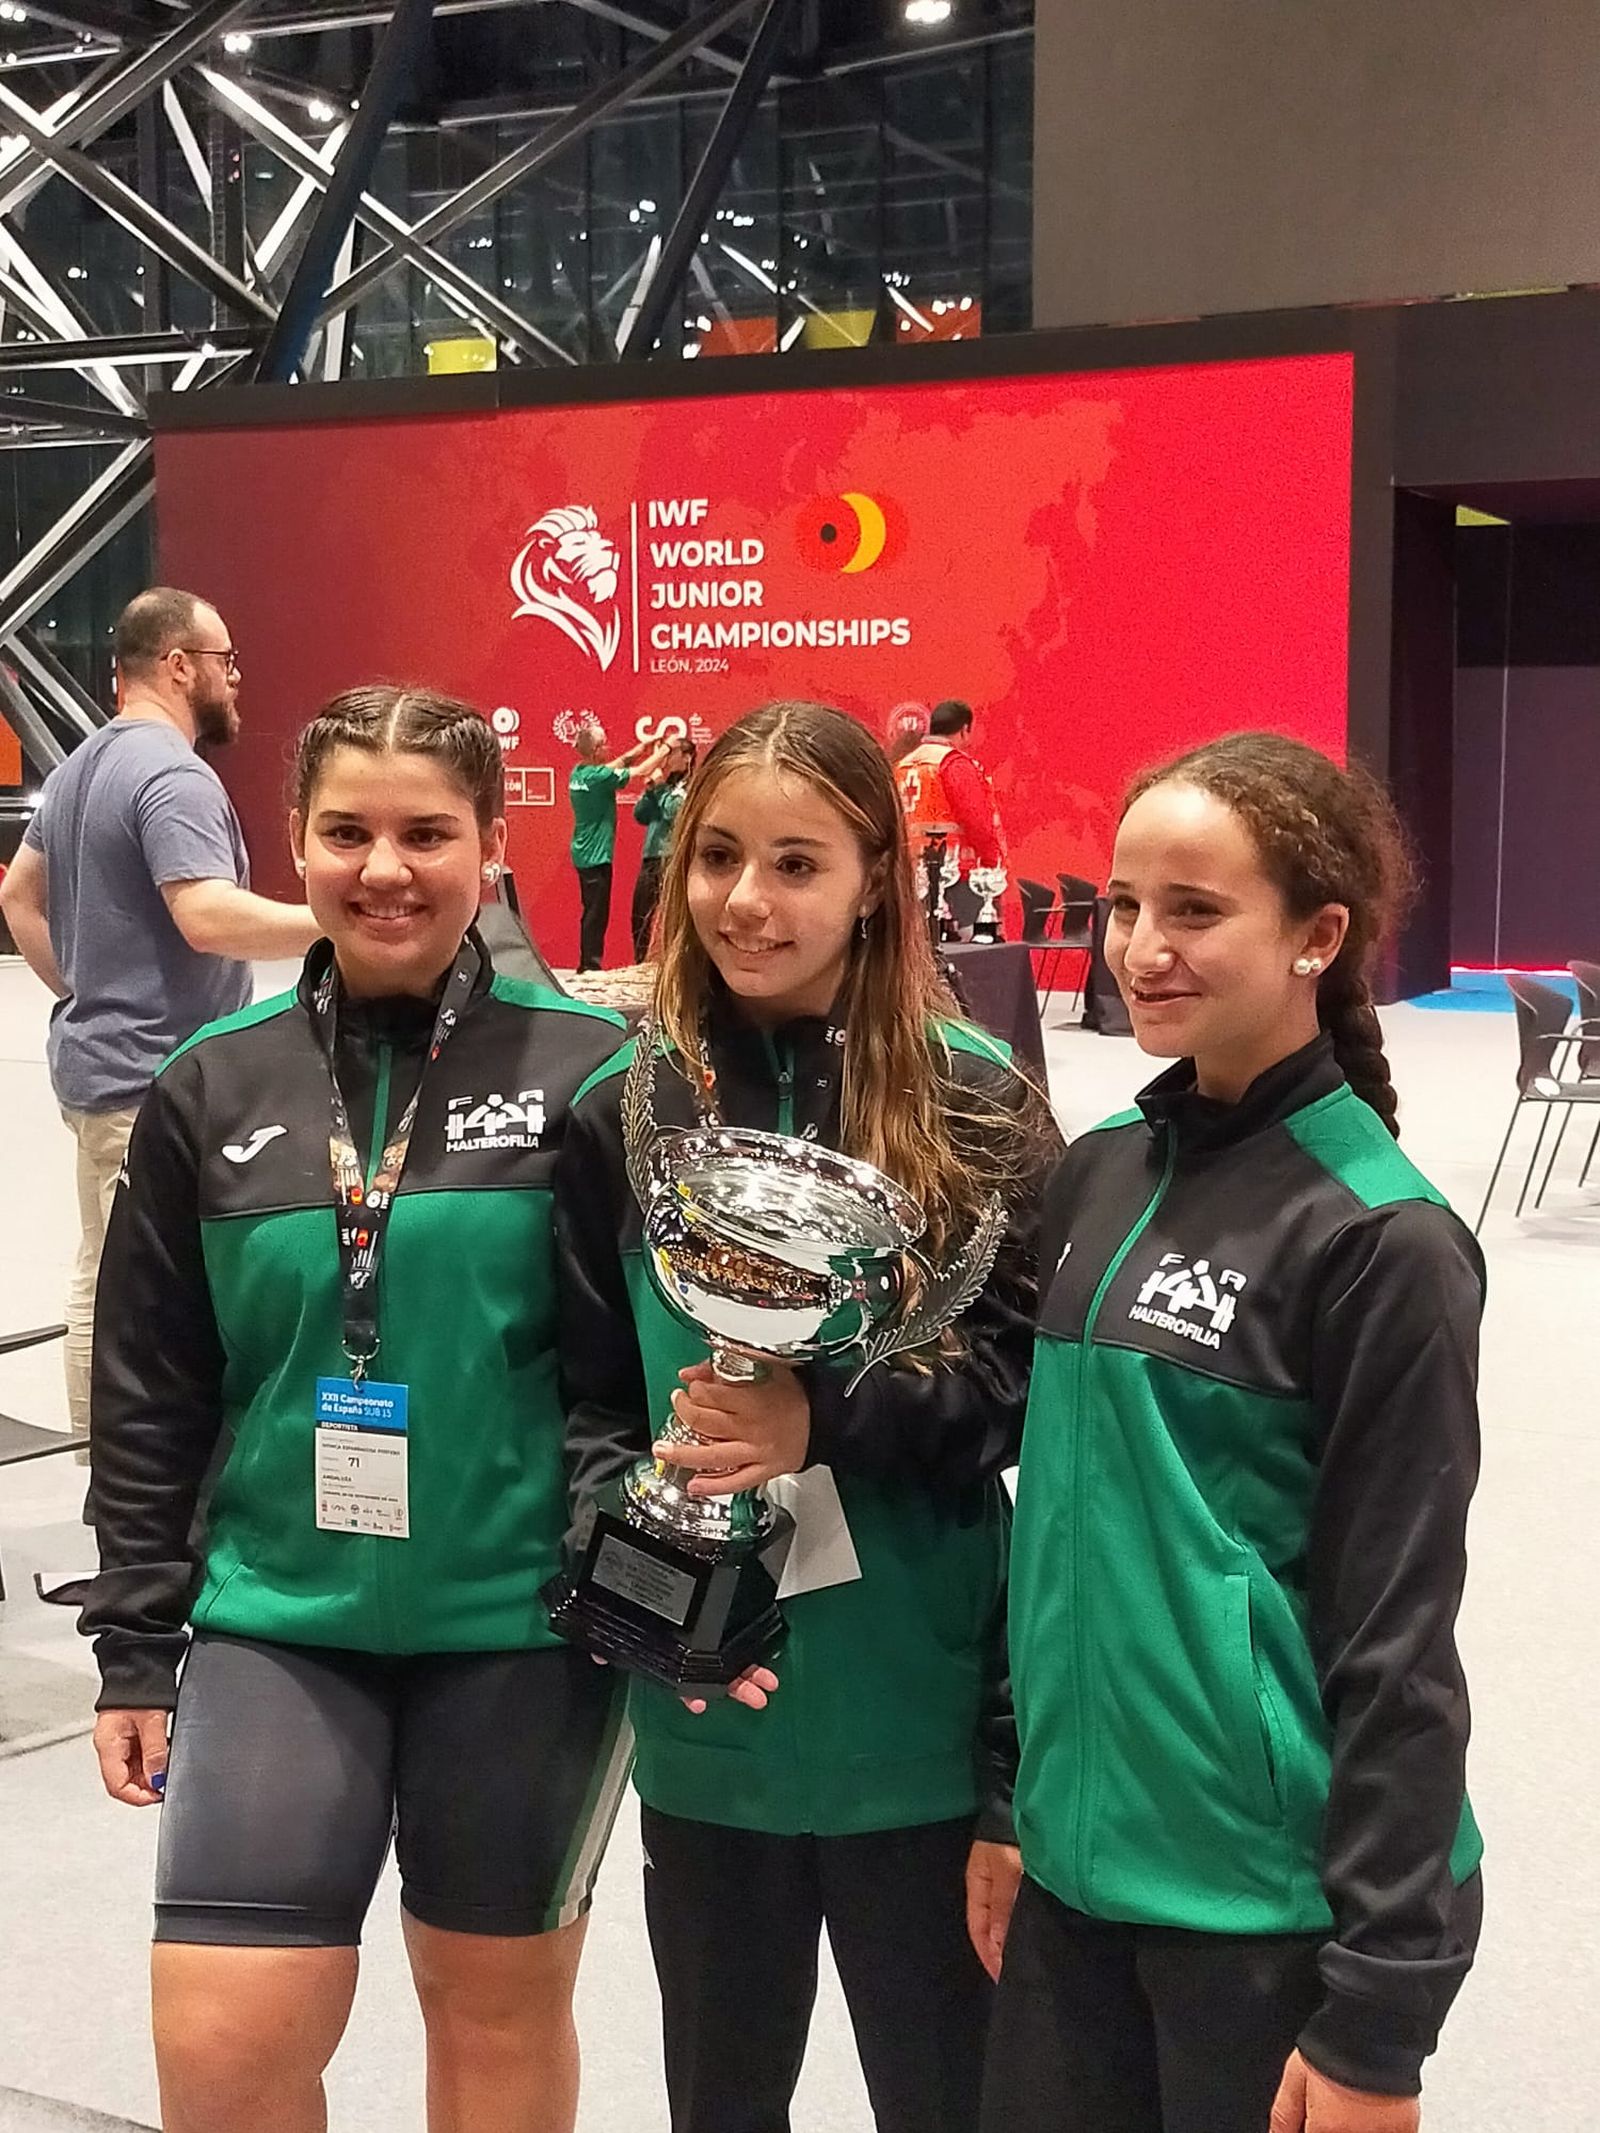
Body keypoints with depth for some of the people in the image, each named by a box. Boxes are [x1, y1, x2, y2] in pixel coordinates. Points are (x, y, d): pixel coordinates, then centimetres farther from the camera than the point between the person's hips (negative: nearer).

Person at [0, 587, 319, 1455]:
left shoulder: (83, 765, 14)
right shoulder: (173, 775, -17)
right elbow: (209, 917, -30)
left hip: (100, 1060, 11)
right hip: (157, 1079, -11)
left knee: (103, 1277, 15)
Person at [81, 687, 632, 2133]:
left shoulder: (591, 1072, -6)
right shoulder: (213, 1093, 1)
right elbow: (151, 1403, 6)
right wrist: (136, 1645, 6)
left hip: (521, 1626, -1)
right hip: (279, 1621, 2)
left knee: (500, 2001, 14)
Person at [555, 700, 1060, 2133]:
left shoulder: (972, 1101, -7)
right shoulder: (628, 1109, 0)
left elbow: (1037, 1374, -8)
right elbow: (587, 1400, 3)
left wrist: (827, 1421, -20)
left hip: (920, 1715, -2)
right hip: (704, 1718, 3)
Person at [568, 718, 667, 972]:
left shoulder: (578, 773, 5)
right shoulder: (598, 777, -19)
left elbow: (614, 767, 19)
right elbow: (641, 772, -12)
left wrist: (640, 749, 18)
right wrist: (660, 753, 4)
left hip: (583, 853, 9)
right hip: (597, 855, -9)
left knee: (592, 912, 16)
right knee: (597, 914, -3)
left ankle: (586, 966, 21)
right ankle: (591, 966, 0)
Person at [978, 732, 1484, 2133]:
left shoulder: (1381, 1241, -14)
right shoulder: (1100, 1175, 4)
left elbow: (1397, 1646, -14)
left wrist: (1373, 2015, -13)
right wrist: (1015, 1801, 15)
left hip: (1274, 1893, -6)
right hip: (1081, 1858, 6)